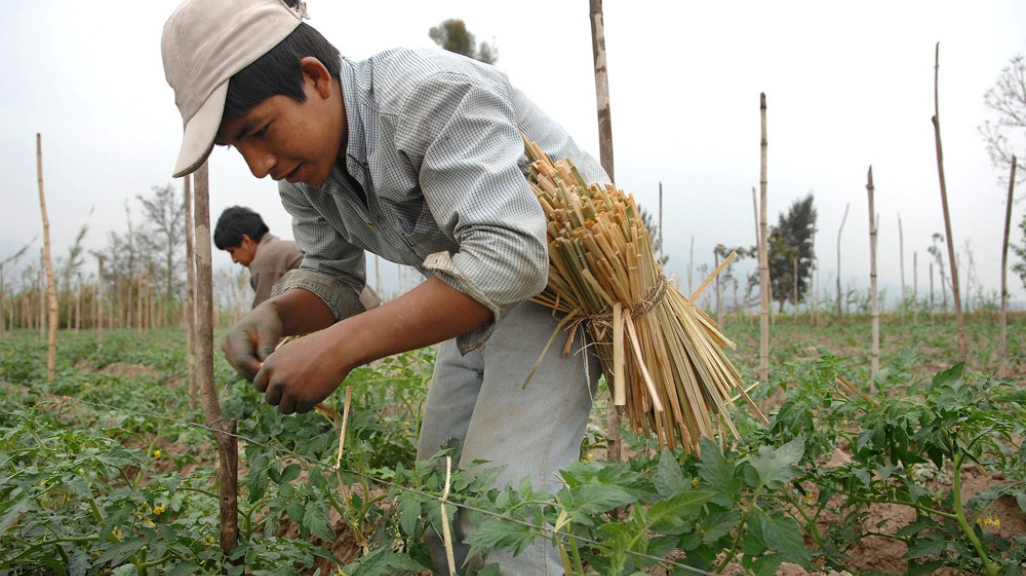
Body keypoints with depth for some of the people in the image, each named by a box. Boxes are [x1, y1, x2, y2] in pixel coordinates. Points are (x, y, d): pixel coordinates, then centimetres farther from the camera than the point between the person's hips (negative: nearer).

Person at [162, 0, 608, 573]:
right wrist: (275, 315, -18)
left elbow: (510, 257, -38)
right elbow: (332, 275, 7)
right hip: (481, 301, 8)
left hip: (559, 284, -8)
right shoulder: (302, 165, -2)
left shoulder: (436, 94, -29)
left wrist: (343, 345, -40)